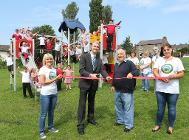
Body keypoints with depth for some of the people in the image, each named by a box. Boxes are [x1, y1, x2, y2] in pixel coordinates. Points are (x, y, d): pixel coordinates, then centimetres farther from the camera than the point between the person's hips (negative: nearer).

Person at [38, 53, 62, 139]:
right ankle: (41, 131, 14)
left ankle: (50, 127, 33)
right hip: (45, 94, -6)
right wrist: (54, 79, -16)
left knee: (51, 112, 18)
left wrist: (59, 78, 0)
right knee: (43, 113, 2)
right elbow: (42, 82, -18)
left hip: (54, 93, 6)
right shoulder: (42, 69, -10)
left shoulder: (54, 69, 9)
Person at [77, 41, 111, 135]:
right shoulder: (84, 56, -9)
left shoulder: (99, 59, 7)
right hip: (85, 83, -5)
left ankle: (90, 118, 39)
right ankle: (80, 124, 8)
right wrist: (90, 75, -34)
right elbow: (81, 70, -18)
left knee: (91, 102, 20)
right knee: (82, 104, -1)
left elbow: (102, 70, -3)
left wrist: (106, 76, -24)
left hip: (94, 84, 5)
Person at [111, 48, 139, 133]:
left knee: (127, 108, 0)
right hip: (117, 90, 7)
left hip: (127, 91, -7)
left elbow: (137, 71, -19)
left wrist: (131, 73, -38)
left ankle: (128, 125, 12)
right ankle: (120, 120, 37)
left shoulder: (129, 63, -9)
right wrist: (113, 85, 20)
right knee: (118, 106, 19)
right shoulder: (116, 64, 14)